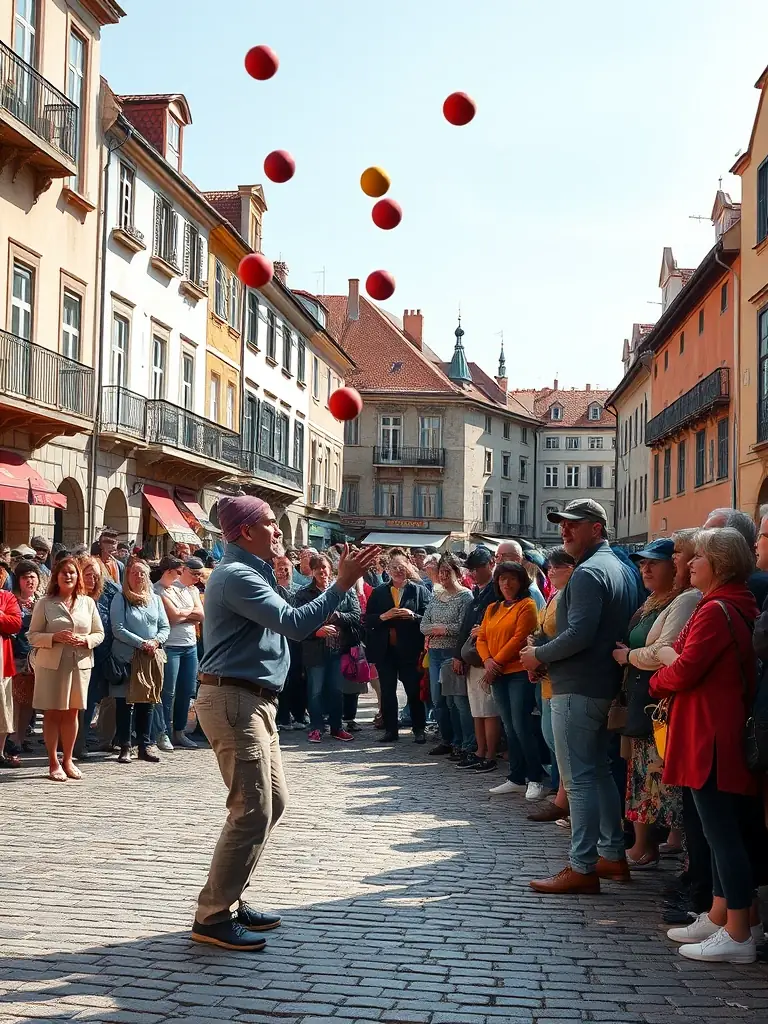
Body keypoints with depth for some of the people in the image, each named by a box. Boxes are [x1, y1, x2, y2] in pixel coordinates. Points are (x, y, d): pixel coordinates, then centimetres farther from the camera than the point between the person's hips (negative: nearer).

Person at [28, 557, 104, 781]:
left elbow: (99, 634, 11)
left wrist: (86, 640, -11)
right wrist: (54, 637, -18)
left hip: (80, 664, 3)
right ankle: (53, 763, 8)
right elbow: (32, 636, -2)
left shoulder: (87, 603, 8)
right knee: (52, 713, 1)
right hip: (52, 664, -3)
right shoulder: (45, 604, 0)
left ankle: (67, 760, 19)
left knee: (71, 713, 8)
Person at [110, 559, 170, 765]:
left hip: (150, 658, 4)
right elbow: (118, 629, -10)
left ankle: (146, 745, 14)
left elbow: (165, 627, 9)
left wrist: (156, 641, -11)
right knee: (125, 703, 0)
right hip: (126, 658, -4)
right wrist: (141, 643, -17)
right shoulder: (120, 599, -1)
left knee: (147, 702, 7)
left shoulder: (155, 599, 12)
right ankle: (125, 747, 6)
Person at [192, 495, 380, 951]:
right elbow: (295, 623, -23)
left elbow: (283, 622, 18)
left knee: (273, 801, 15)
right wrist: (342, 584, -20)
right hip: (234, 700, -11)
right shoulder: (237, 576, -15)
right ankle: (214, 917, -2)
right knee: (252, 811, -9)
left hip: (254, 701, 11)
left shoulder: (251, 573, 18)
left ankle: (229, 899, 22)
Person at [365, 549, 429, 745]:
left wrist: (412, 616, -18)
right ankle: (390, 730, 14)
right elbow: (368, 620, 5)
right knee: (387, 691, 6)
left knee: (414, 691, 2)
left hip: (409, 650, -3)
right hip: (385, 649, 3)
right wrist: (383, 617, -13)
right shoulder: (378, 592, 10)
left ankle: (419, 729, 11)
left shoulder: (419, 591, 3)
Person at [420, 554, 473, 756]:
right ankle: (446, 741, 19)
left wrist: (439, 628, -7)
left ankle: (459, 743, 7)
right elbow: (423, 626, 10)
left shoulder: (465, 596, -6)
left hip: (453, 654, -6)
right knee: (437, 699, 8)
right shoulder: (435, 597, 14)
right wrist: (438, 628, -9)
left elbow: (462, 626, -16)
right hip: (435, 654, 7)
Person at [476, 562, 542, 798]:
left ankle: (535, 780, -3)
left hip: (519, 672, -7)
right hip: (498, 675, 7)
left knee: (521, 726, -11)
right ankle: (516, 779, 16)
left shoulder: (527, 605, -5)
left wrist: (497, 663, -13)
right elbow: (481, 638, 13)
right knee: (509, 728, 10)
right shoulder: (492, 609, 17)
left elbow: (519, 638, -13)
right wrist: (488, 661, -6)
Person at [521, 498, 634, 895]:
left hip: (577, 690, -10)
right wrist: (546, 656, 12)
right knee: (599, 771, 16)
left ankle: (582, 868, -3)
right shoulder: (618, 568, 15)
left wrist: (538, 655, -9)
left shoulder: (588, 572, -16)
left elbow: (579, 635, -25)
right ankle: (613, 855, 24)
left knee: (579, 778, -6)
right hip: (603, 687, 10)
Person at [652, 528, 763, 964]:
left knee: (723, 833, -5)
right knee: (726, 830, 16)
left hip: (711, 736, -10)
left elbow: (683, 671, -19)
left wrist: (659, 678, 0)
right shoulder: (741, 608, 13)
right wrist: (674, 658, 4)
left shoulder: (716, 611, -17)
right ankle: (719, 916, 26)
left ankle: (738, 935, 0)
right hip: (728, 730, 10)